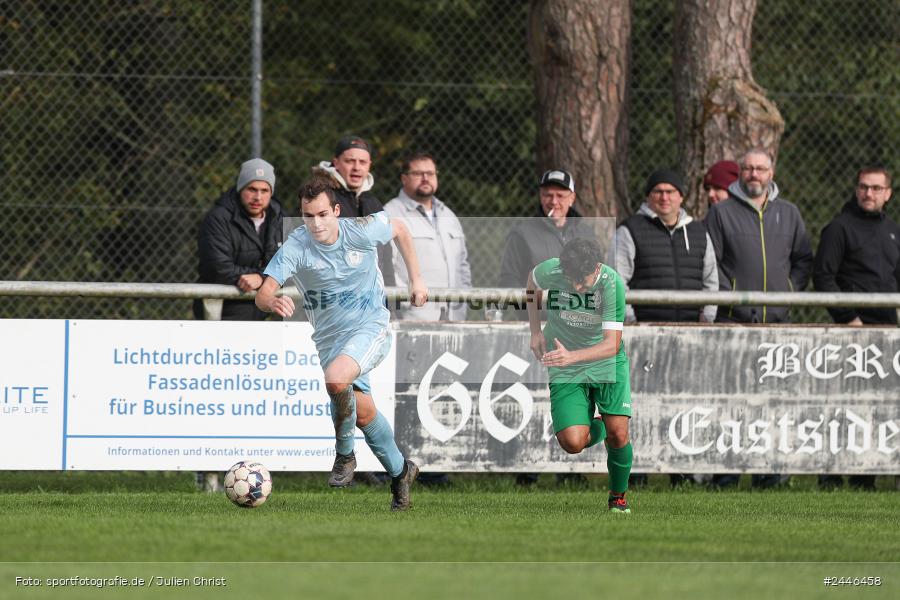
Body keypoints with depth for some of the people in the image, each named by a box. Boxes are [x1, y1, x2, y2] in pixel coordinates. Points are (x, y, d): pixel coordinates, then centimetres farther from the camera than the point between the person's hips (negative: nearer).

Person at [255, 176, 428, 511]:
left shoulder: (363, 230, -15)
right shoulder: (295, 248, -18)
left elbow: (399, 230, 8)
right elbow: (263, 294, -28)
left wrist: (416, 279, 8)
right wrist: (273, 302, -52)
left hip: (371, 327, -3)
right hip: (329, 337, 3)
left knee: (336, 380, -31)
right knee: (364, 414, 8)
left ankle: (345, 455, -8)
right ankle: (400, 472, 34)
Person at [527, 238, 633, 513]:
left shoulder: (612, 283, -24)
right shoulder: (550, 271, -17)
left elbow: (612, 344, -27)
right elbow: (532, 282, 11)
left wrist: (571, 356, -42)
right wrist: (535, 331, 7)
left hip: (607, 364, -1)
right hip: (565, 372, 1)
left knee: (618, 435, -13)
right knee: (572, 443, -15)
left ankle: (618, 497, 16)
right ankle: (595, 427, 23)